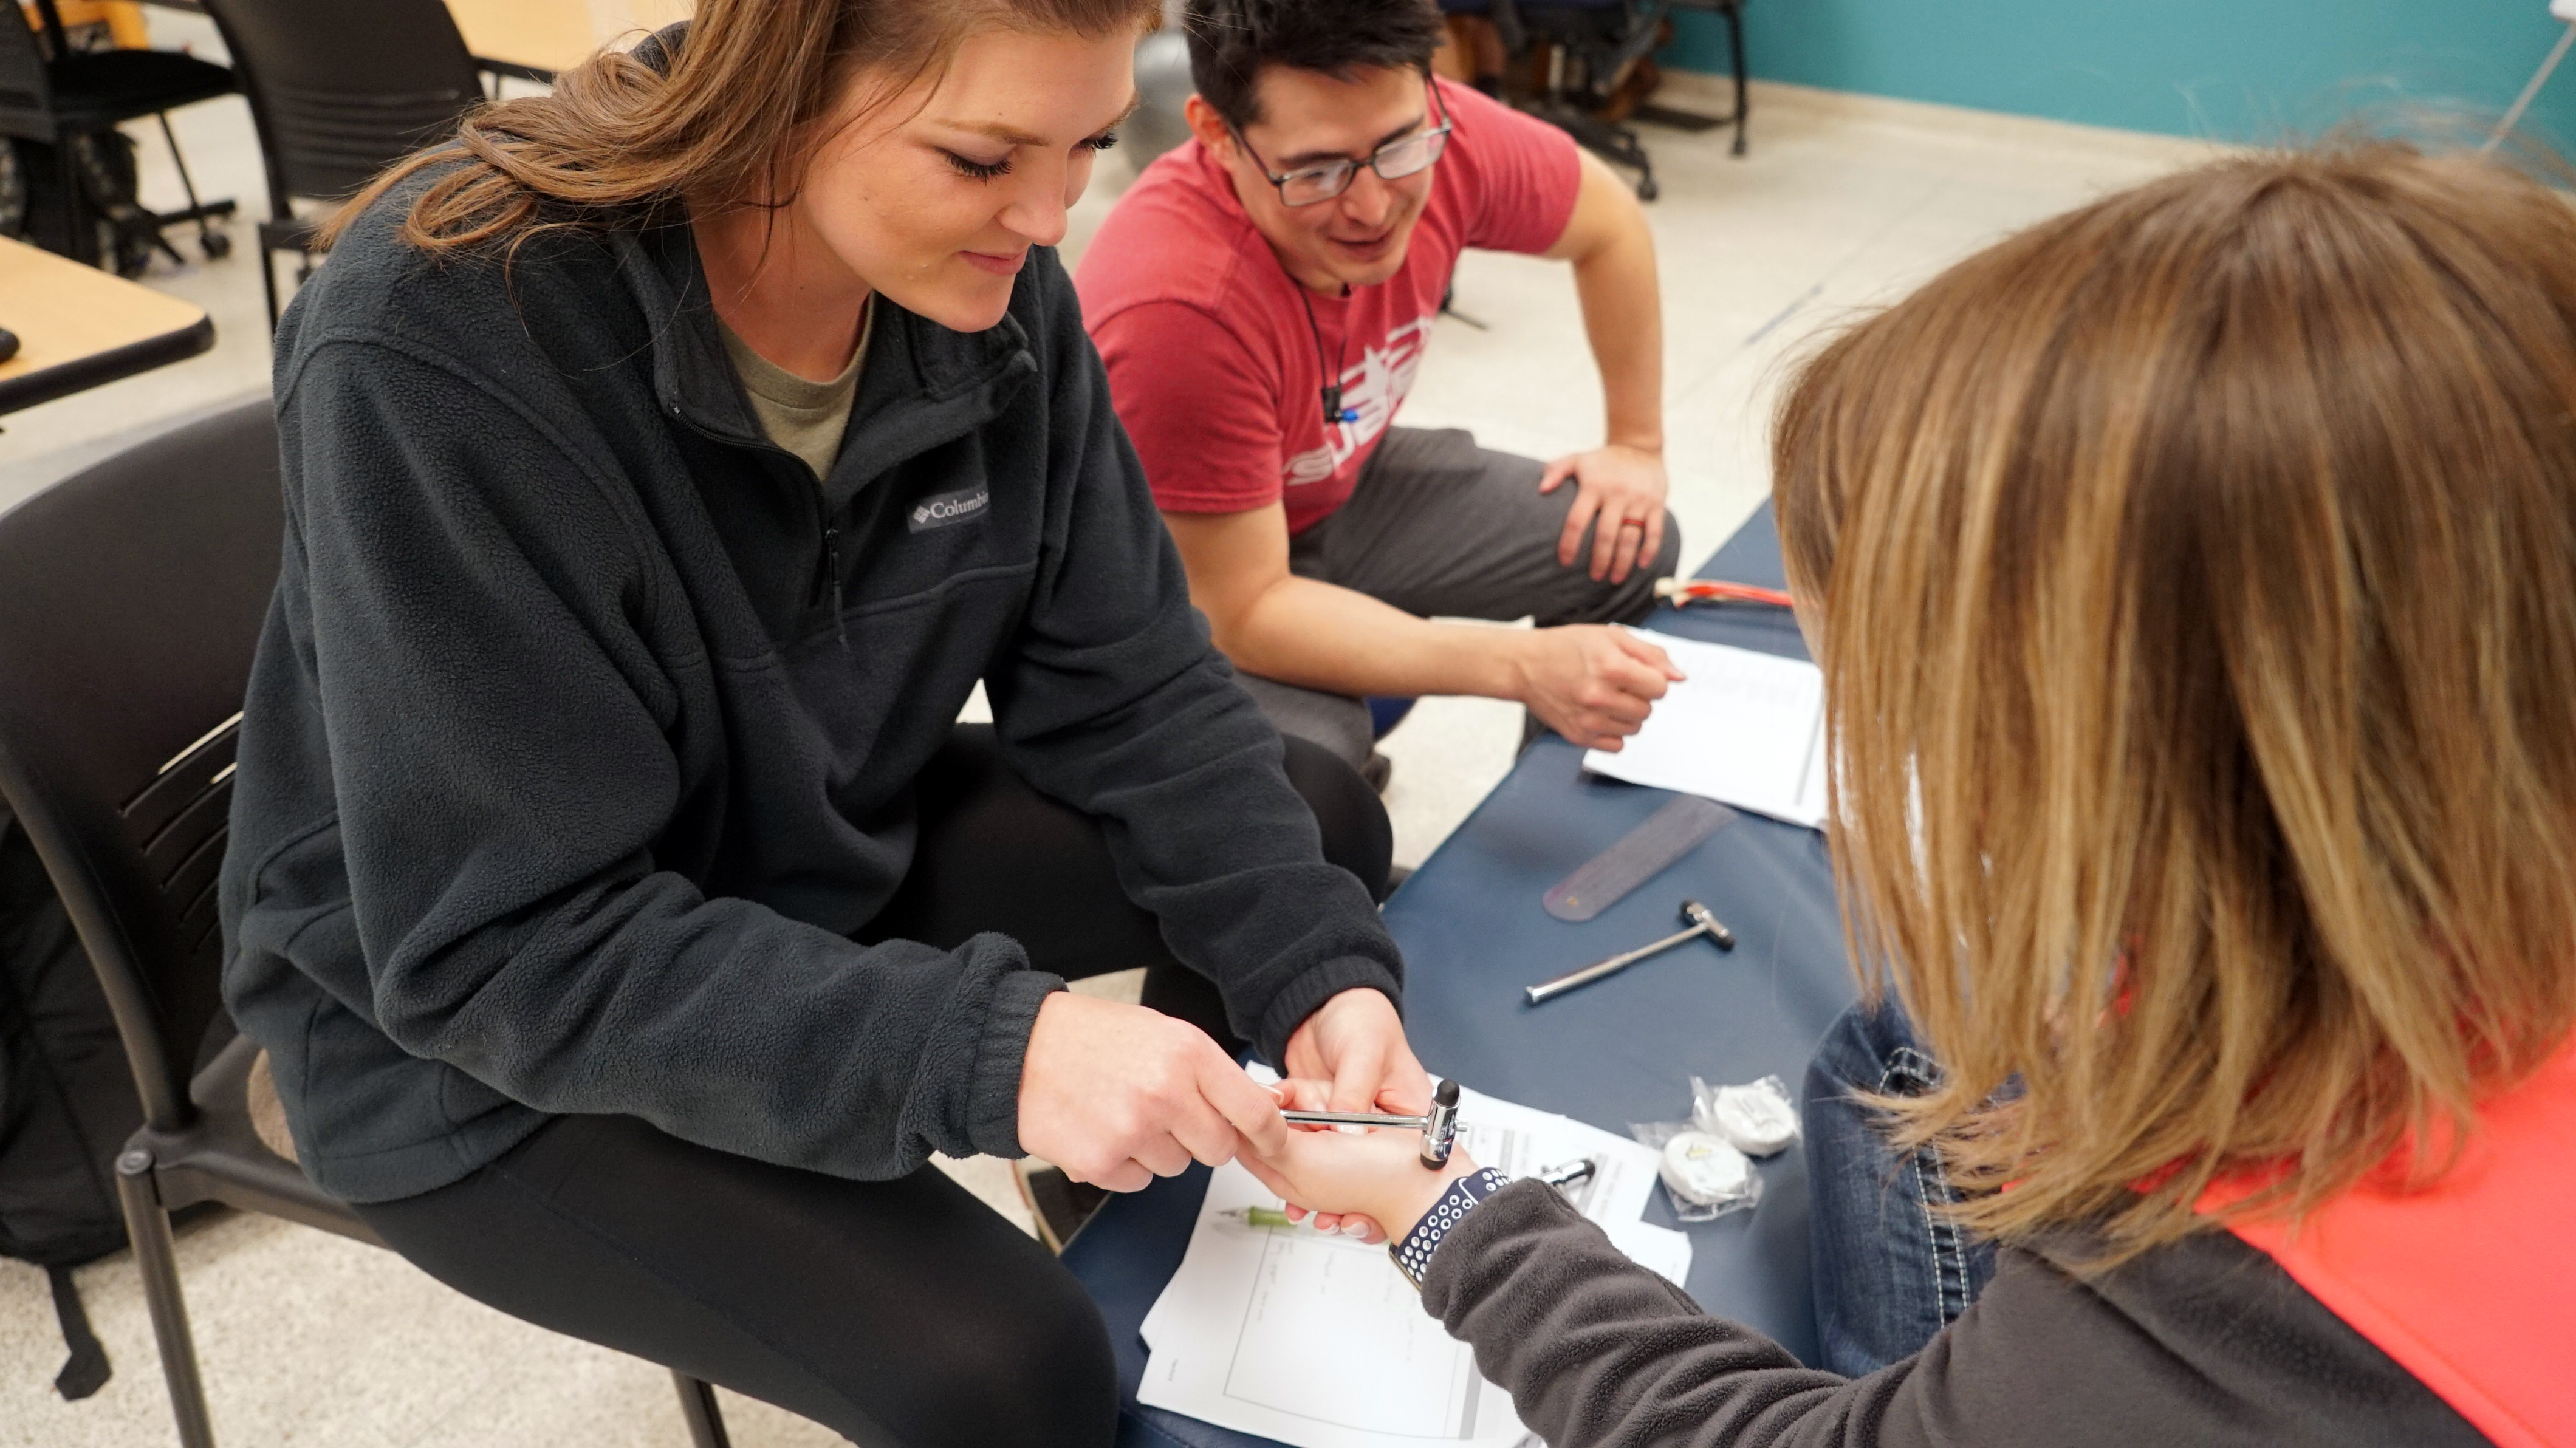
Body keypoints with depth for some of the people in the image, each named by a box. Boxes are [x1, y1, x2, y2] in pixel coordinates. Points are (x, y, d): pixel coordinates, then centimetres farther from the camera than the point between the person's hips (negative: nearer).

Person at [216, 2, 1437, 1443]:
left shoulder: (990, 283, -13)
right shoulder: (440, 344, -31)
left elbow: (1130, 682, -7)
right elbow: (516, 947, -30)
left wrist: (1315, 970, -21)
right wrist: (983, 1048, -40)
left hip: (823, 853, 6)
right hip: (476, 1023, -5)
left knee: (1320, 827, 4)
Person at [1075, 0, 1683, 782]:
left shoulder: (1437, 137, -22)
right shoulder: (1177, 306, -39)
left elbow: (1610, 225, 0)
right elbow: (1243, 611, -33)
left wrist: (1638, 445, 2)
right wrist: (1522, 666, -39)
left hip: (1344, 481, 6)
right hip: (1190, 576, -6)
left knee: (1626, 545, -3)